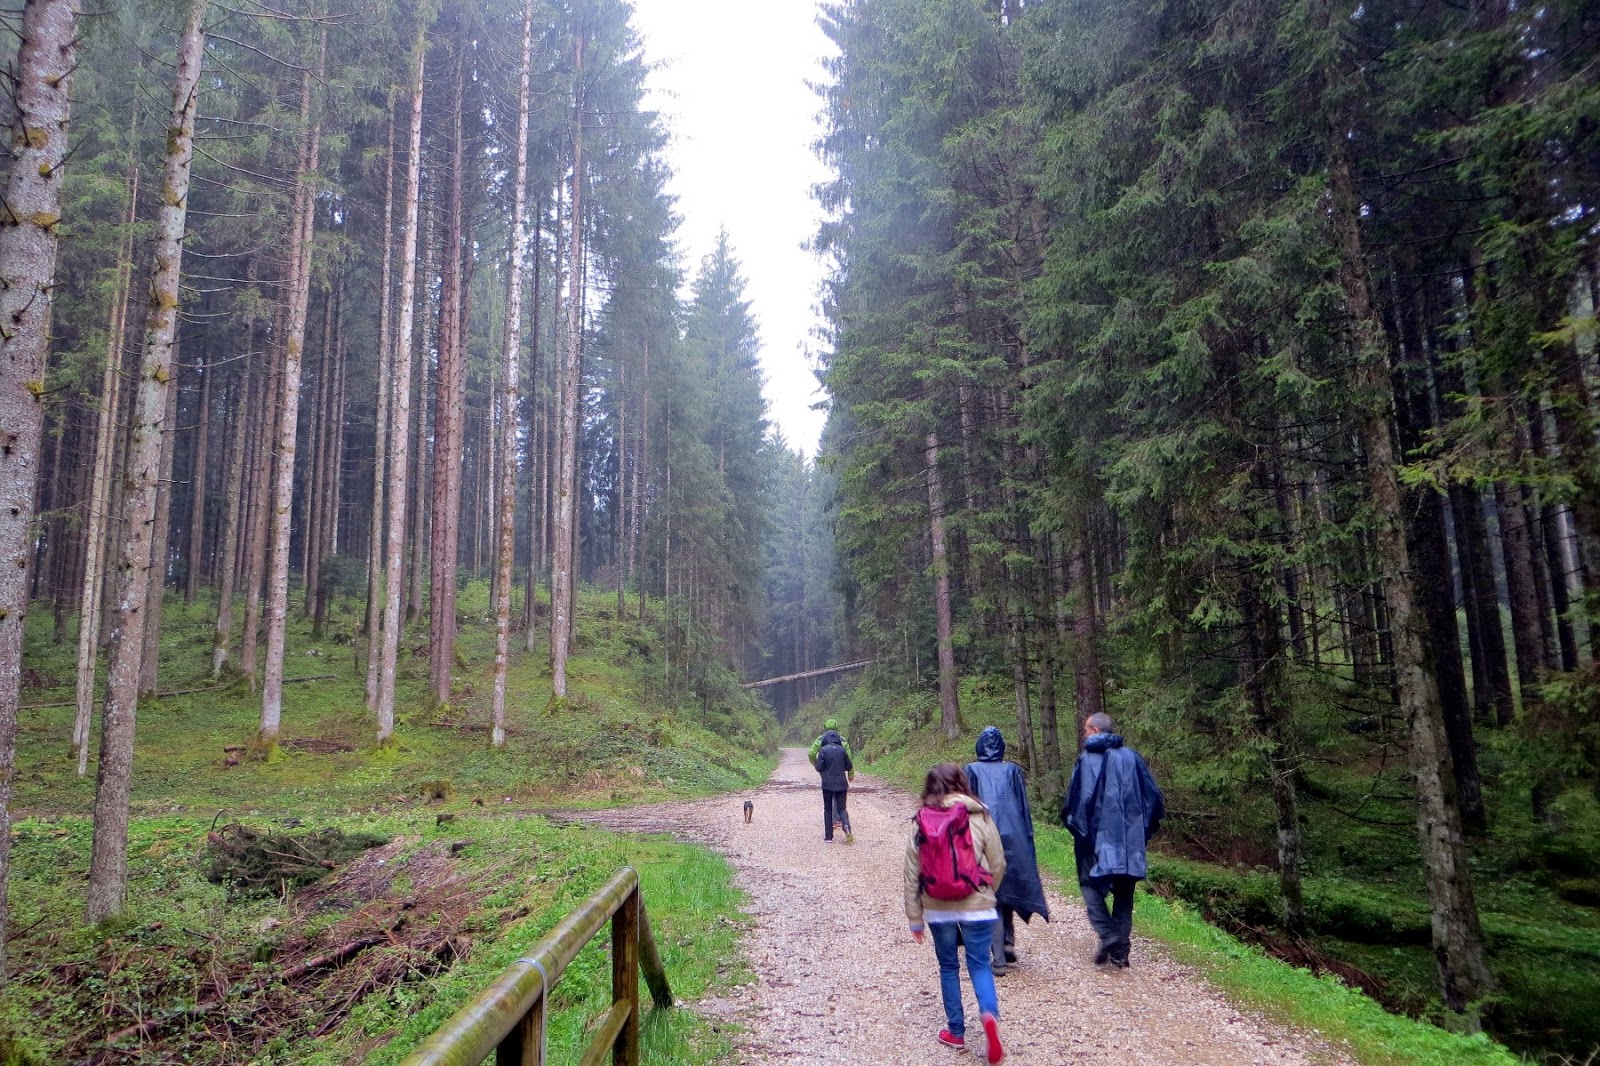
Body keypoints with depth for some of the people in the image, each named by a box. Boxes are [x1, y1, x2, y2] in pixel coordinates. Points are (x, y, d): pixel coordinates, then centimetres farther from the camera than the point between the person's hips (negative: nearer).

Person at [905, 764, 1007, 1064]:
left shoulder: (921, 824, -3)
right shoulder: (979, 818, -6)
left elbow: (912, 875, 0)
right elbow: (998, 864, 0)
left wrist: (915, 917, 9)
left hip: (937, 910, 1)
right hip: (977, 907, -1)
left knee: (948, 967, 17)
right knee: (980, 964, 9)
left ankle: (956, 1031, 22)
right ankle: (990, 1014, -15)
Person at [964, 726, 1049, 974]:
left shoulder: (972, 771, 1)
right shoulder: (1012, 770, 5)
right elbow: (1024, 808, 5)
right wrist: (1026, 840, 11)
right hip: (1013, 838, 2)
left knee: (990, 896, 2)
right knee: (1009, 888, 21)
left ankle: (999, 958, -1)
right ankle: (1008, 942, 15)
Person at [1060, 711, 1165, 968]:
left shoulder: (1088, 759, -8)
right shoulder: (1132, 757, 4)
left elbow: (1078, 798, -13)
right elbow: (1153, 795, 5)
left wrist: (1071, 820, 4)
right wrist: (1145, 826, 17)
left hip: (1097, 836, -4)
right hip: (1130, 839, 4)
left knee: (1091, 885, 11)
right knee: (1123, 893, 13)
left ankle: (1109, 938, -7)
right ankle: (1120, 952, 13)